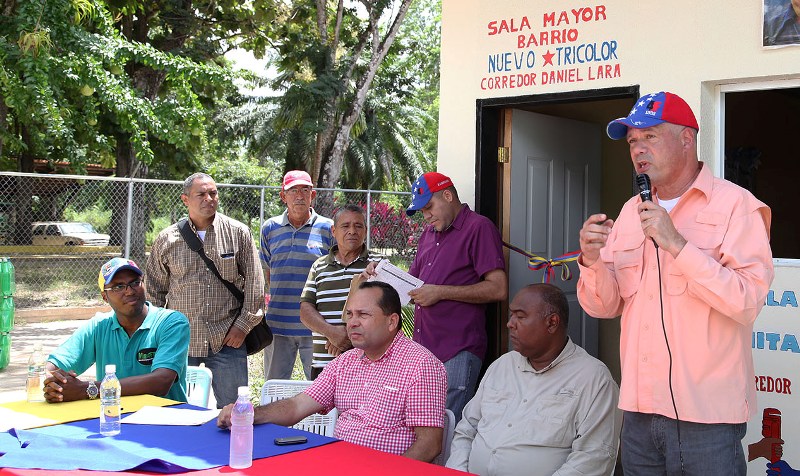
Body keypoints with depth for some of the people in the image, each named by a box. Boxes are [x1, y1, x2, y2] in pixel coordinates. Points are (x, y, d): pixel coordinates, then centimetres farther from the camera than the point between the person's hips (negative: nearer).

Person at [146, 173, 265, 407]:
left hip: (227, 339, -1)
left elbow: (254, 282, 2)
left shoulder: (239, 233, 1)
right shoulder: (167, 239, 4)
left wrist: (244, 325, -3)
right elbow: (154, 289, 12)